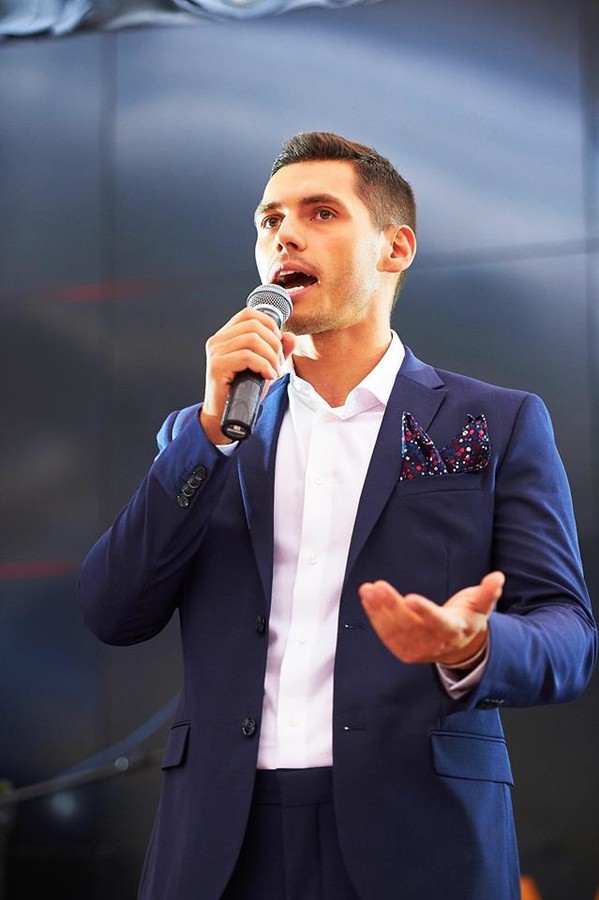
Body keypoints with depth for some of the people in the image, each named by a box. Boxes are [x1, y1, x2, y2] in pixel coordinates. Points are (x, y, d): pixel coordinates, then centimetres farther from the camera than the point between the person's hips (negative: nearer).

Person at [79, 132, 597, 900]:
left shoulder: (498, 426, 6)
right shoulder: (201, 436, 14)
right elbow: (113, 615, 4)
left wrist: (472, 651, -23)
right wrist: (213, 427, -5)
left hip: (414, 838, -2)